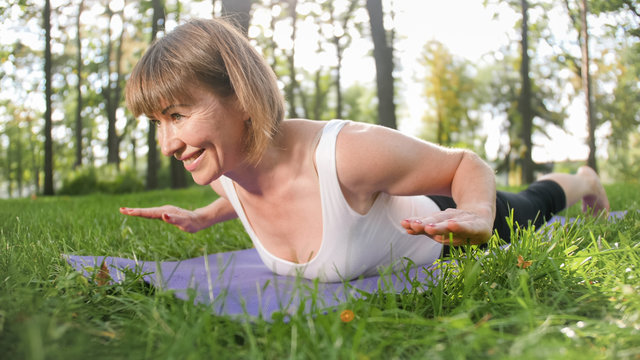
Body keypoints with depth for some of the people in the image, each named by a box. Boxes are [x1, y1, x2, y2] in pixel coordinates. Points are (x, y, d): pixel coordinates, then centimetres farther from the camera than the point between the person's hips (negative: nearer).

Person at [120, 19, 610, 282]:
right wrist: (201, 218, -11)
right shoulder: (223, 173, -26)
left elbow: (468, 164, -31)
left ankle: (580, 181, 62)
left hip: (441, 227, -5)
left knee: (525, 212, 29)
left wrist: (477, 215, -50)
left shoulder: (347, 153, -47)